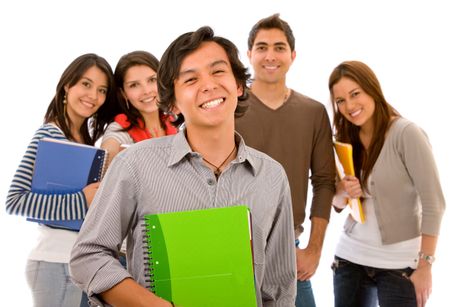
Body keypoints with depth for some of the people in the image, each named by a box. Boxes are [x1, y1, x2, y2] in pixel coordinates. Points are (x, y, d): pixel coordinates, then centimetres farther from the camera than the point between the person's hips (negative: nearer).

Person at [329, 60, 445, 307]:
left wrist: (425, 265, -16)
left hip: (399, 263, -5)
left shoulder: (407, 133, -13)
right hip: (350, 257, 5)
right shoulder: (345, 140, 4)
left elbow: (433, 204, -14)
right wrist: (343, 191, -11)